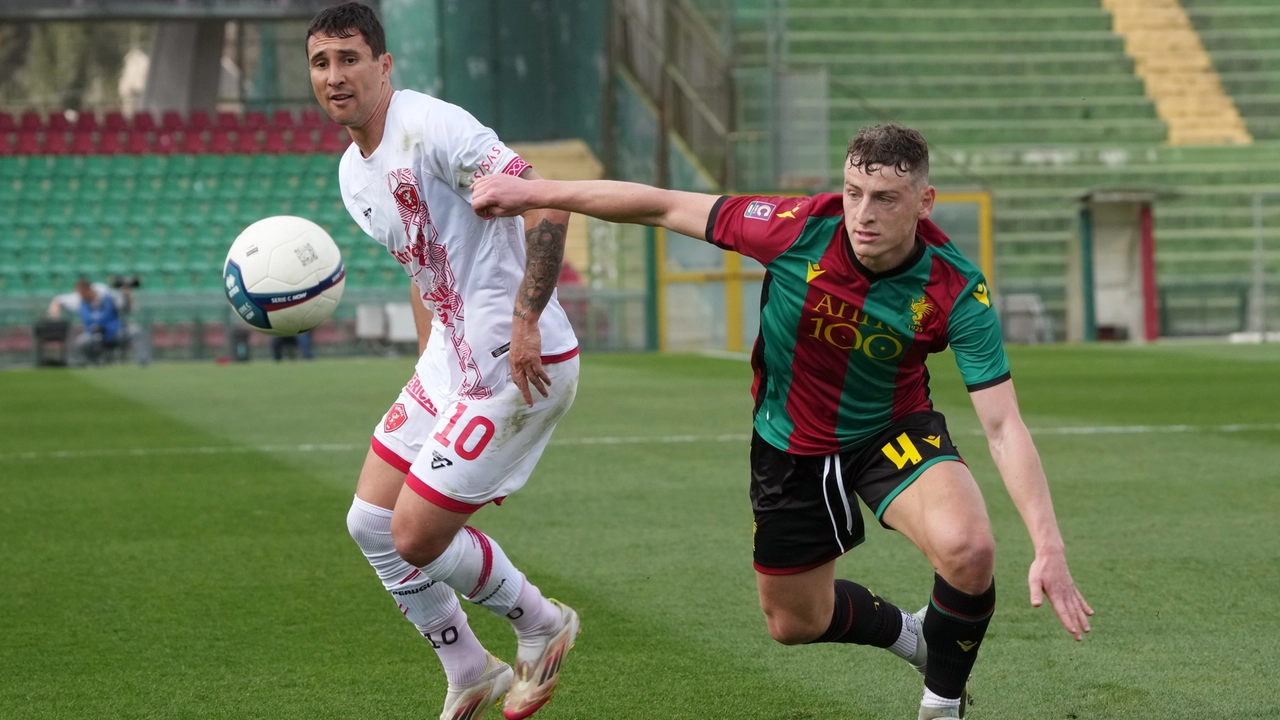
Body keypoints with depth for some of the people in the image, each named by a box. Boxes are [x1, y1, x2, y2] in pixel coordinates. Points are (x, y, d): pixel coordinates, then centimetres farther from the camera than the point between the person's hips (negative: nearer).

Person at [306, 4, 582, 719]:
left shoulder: (430, 127, -18)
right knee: (371, 523, 10)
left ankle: (541, 623, 19)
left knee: (416, 537, -7)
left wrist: (526, 319, -28)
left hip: (519, 365, -10)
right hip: (451, 361, 10)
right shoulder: (353, 173, 11)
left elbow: (546, 203, -24)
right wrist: (427, 371, 20)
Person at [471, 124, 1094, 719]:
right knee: (794, 623, 15)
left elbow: (1003, 427, -28)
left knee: (967, 547, -31)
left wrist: (1049, 548, -37)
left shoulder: (956, 289, -28)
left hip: (893, 432, -2)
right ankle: (909, 636, 50)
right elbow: (663, 207, -15)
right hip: (791, 443, 2)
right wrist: (535, 192, -12)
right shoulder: (799, 228, -27)